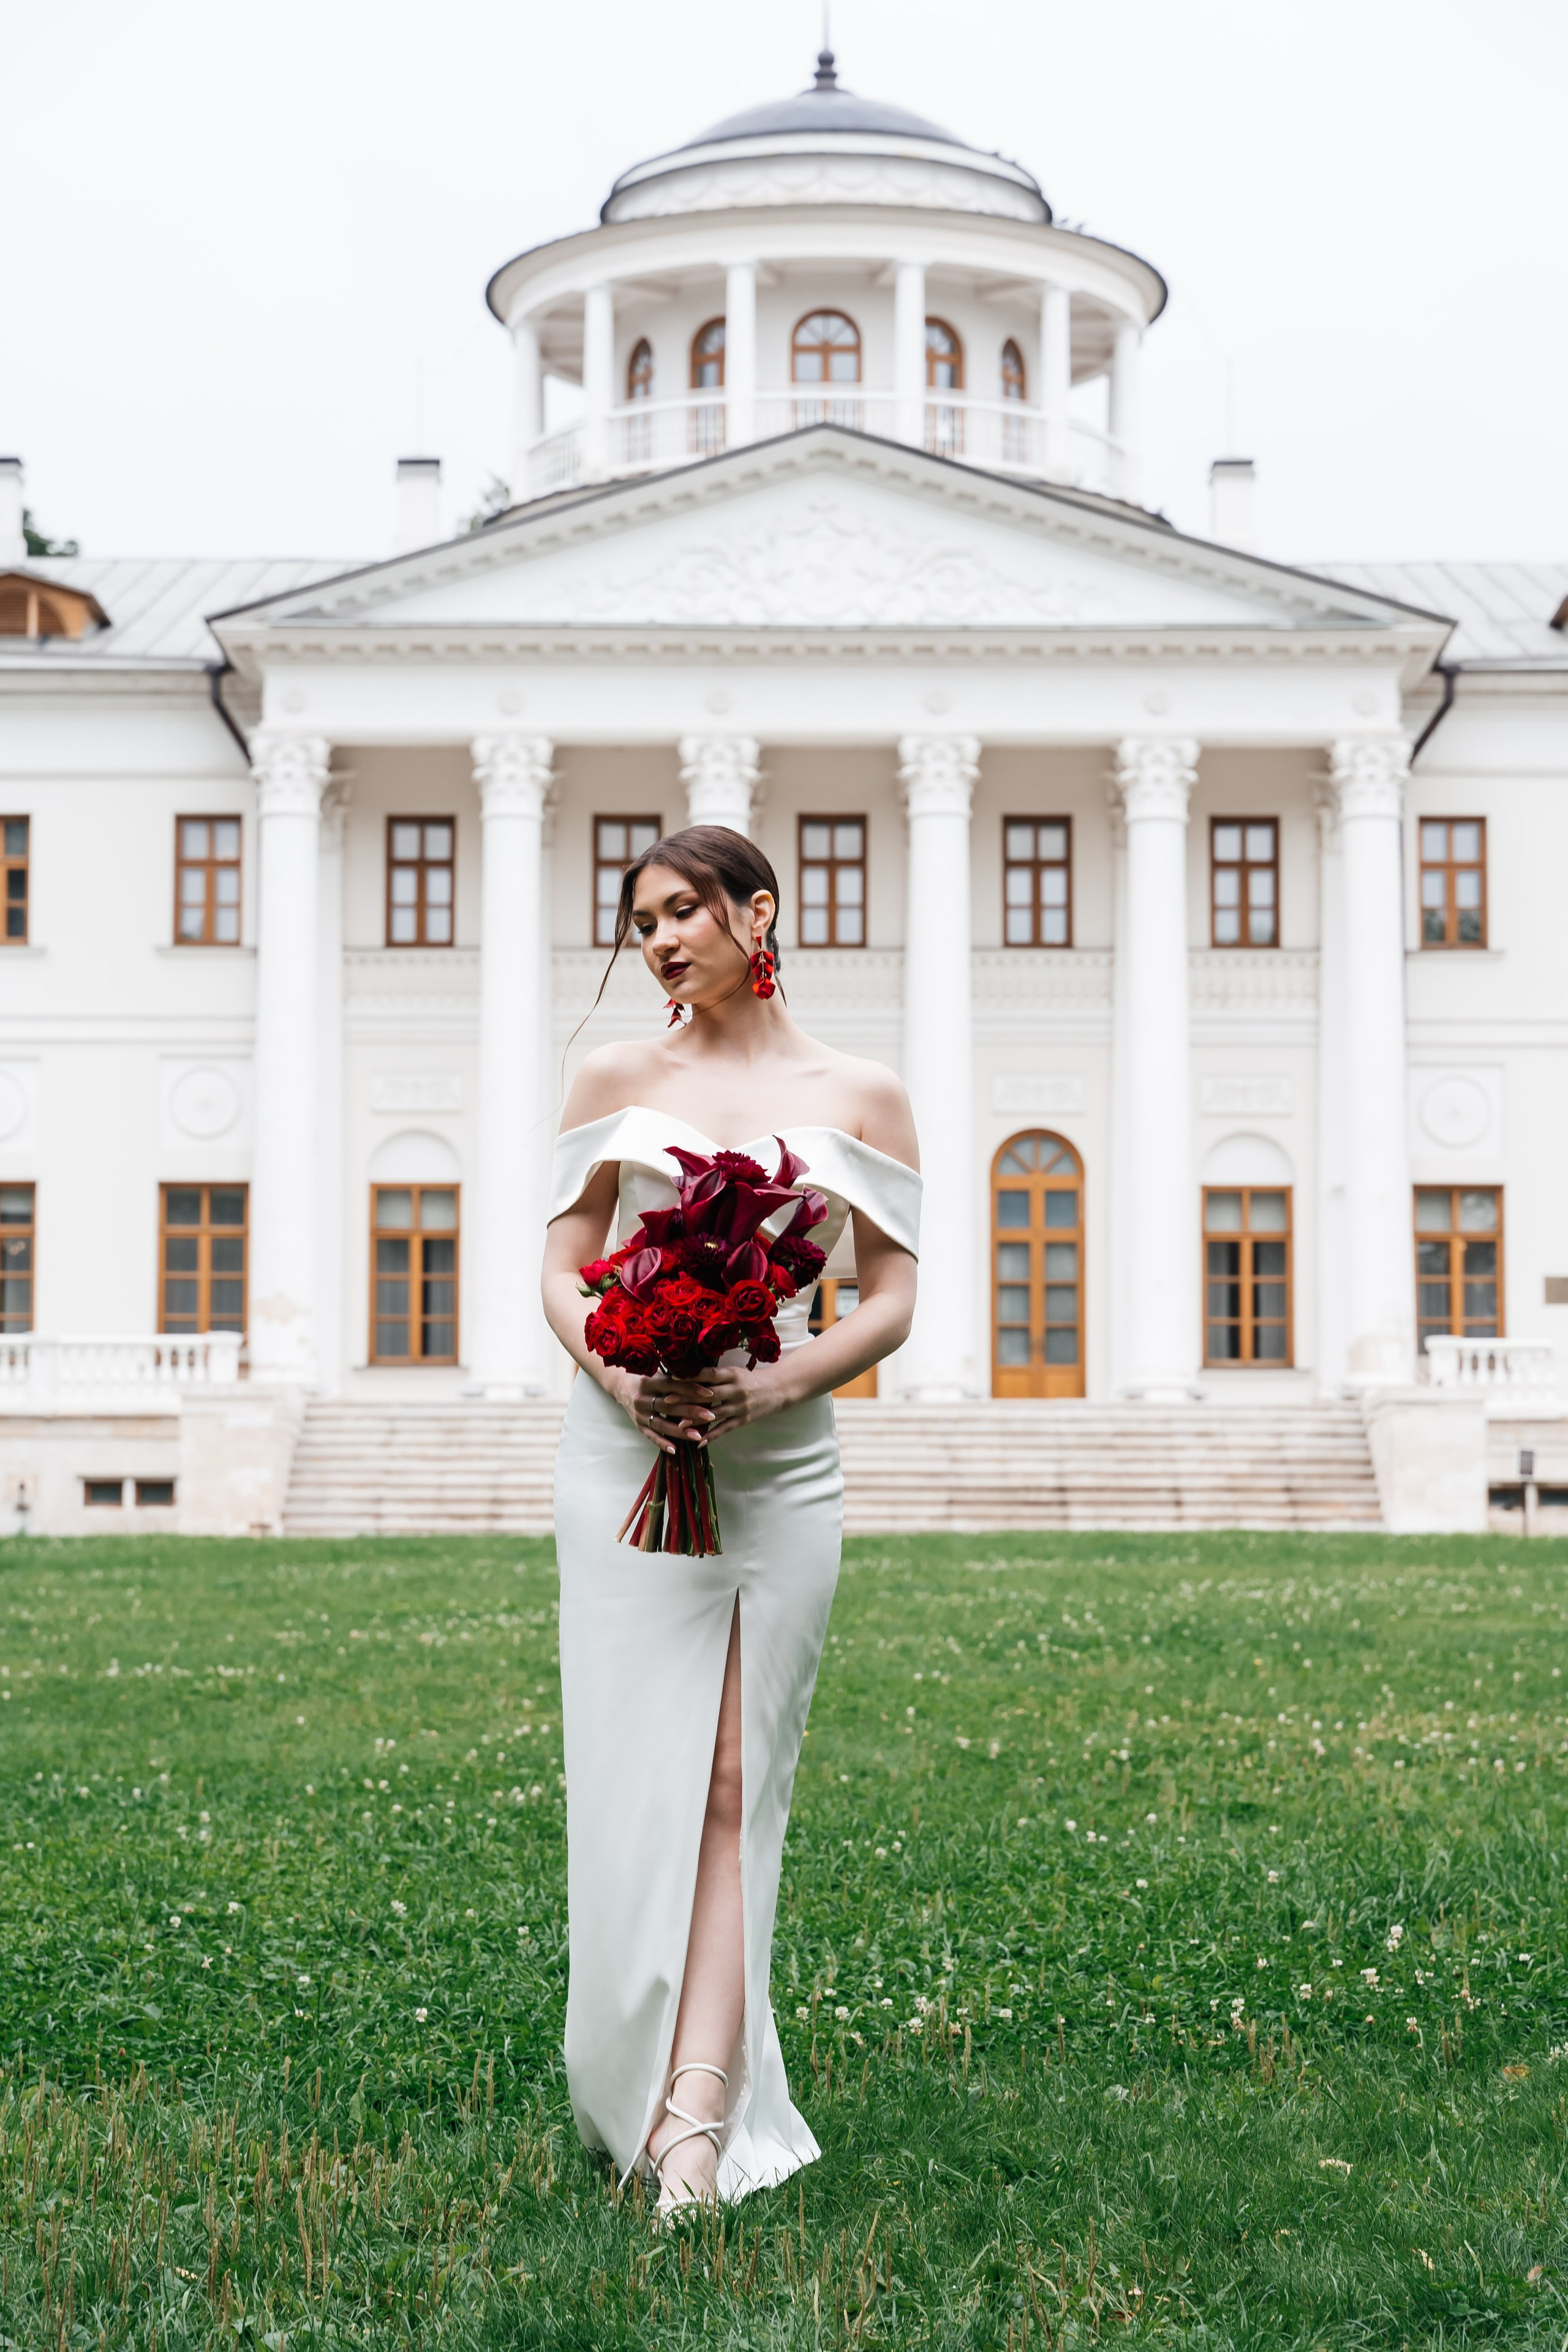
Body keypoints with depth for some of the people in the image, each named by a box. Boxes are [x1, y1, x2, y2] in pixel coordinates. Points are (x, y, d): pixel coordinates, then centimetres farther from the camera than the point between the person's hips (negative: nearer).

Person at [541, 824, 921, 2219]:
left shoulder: (860, 1098, 6)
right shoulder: (618, 1081, 9)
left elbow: (892, 1302, 5)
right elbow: (564, 1270, 8)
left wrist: (776, 1385, -13)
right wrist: (620, 1378, -12)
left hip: (780, 1460, -1)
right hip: (626, 1448, 1)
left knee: (735, 1782, -5)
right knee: (635, 1770, -2)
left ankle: (697, 2113, -8)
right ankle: (649, 2087, 11)